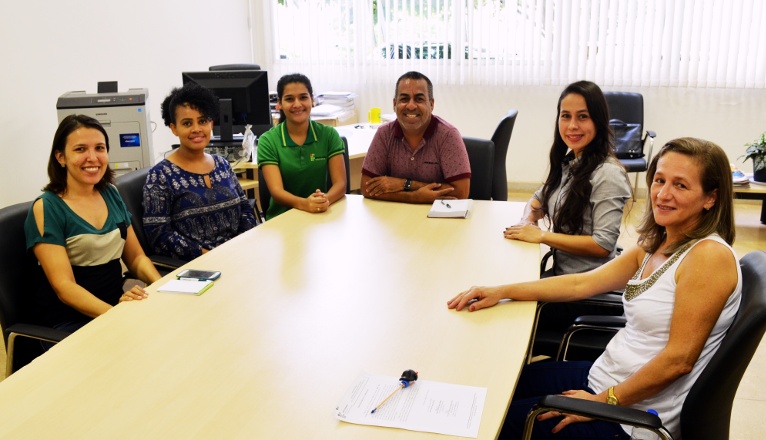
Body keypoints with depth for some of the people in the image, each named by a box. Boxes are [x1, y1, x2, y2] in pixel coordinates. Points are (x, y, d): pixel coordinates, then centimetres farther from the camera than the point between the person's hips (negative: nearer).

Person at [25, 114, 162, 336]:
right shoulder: (46, 208, -8)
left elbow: (136, 257, 14)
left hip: (117, 306, 6)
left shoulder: (111, 194, 10)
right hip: (69, 322, -6)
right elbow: (64, 286, -16)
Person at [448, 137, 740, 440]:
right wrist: (501, 292, 0)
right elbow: (582, 283, 6)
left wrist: (604, 402, -16)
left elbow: (679, 358, -23)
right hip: (604, 375, 8)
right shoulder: (655, 247, 5)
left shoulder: (709, 255, -21)